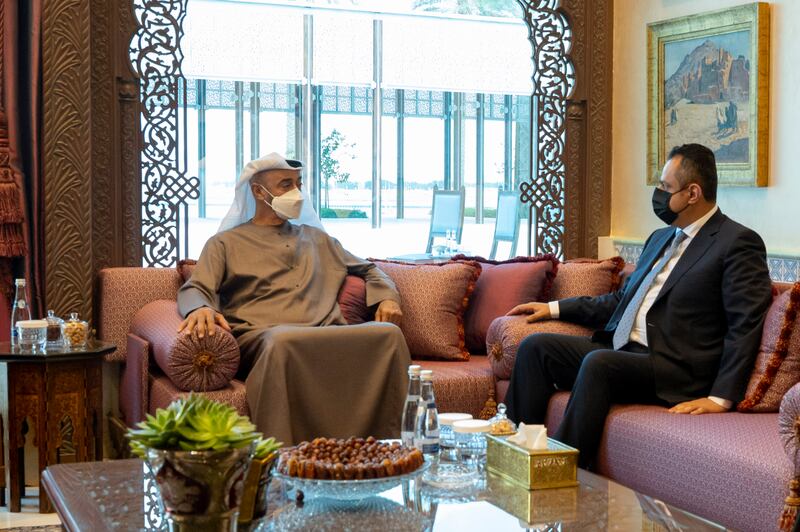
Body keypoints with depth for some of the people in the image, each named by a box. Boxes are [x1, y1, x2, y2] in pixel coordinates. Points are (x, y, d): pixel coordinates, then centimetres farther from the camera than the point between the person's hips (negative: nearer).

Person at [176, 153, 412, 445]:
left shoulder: (315, 238, 34)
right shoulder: (225, 243, 20)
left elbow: (367, 269, 41)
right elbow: (194, 290, 6)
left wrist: (386, 298, 17)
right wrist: (200, 309, -20)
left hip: (327, 336, 4)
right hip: (262, 338, -3)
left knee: (388, 334, -27)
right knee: (281, 341, -42)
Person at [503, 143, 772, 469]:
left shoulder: (738, 243, -6)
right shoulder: (661, 238, 21)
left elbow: (746, 325, -13)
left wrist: (721, 398, -21)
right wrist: (555, 308, 20)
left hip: (674, 369, -9)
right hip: (620, 350, 9)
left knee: (598, 362, -34)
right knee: (535, 347, -5)